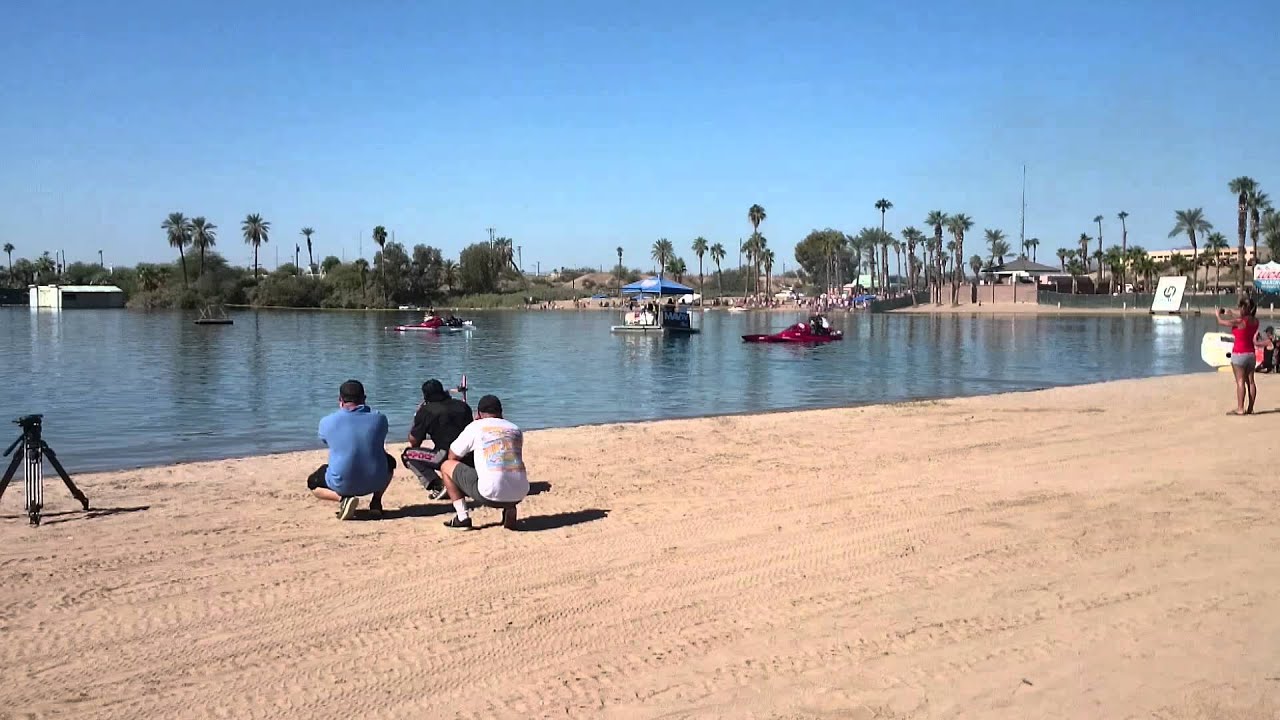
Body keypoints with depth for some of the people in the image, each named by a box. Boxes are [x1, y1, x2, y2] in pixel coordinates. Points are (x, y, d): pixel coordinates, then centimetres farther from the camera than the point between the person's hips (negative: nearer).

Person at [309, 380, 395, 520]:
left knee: (312, 483, 29)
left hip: (342, 485, -2)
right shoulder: (379, 418, -3)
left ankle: (342, 498, -1)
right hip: (375, 482, 2)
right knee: (390, 462, 36)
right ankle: (376, 502, 16)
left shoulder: (327, 421, -7)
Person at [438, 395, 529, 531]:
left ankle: (462, 518, 12)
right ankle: (510, 512, 18)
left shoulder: (476, 426, 5)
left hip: (490, 494, -4)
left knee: (446, 466, 18)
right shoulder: (516, 430, 16)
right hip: (519, 495, 4)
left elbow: (452, 456, 17)